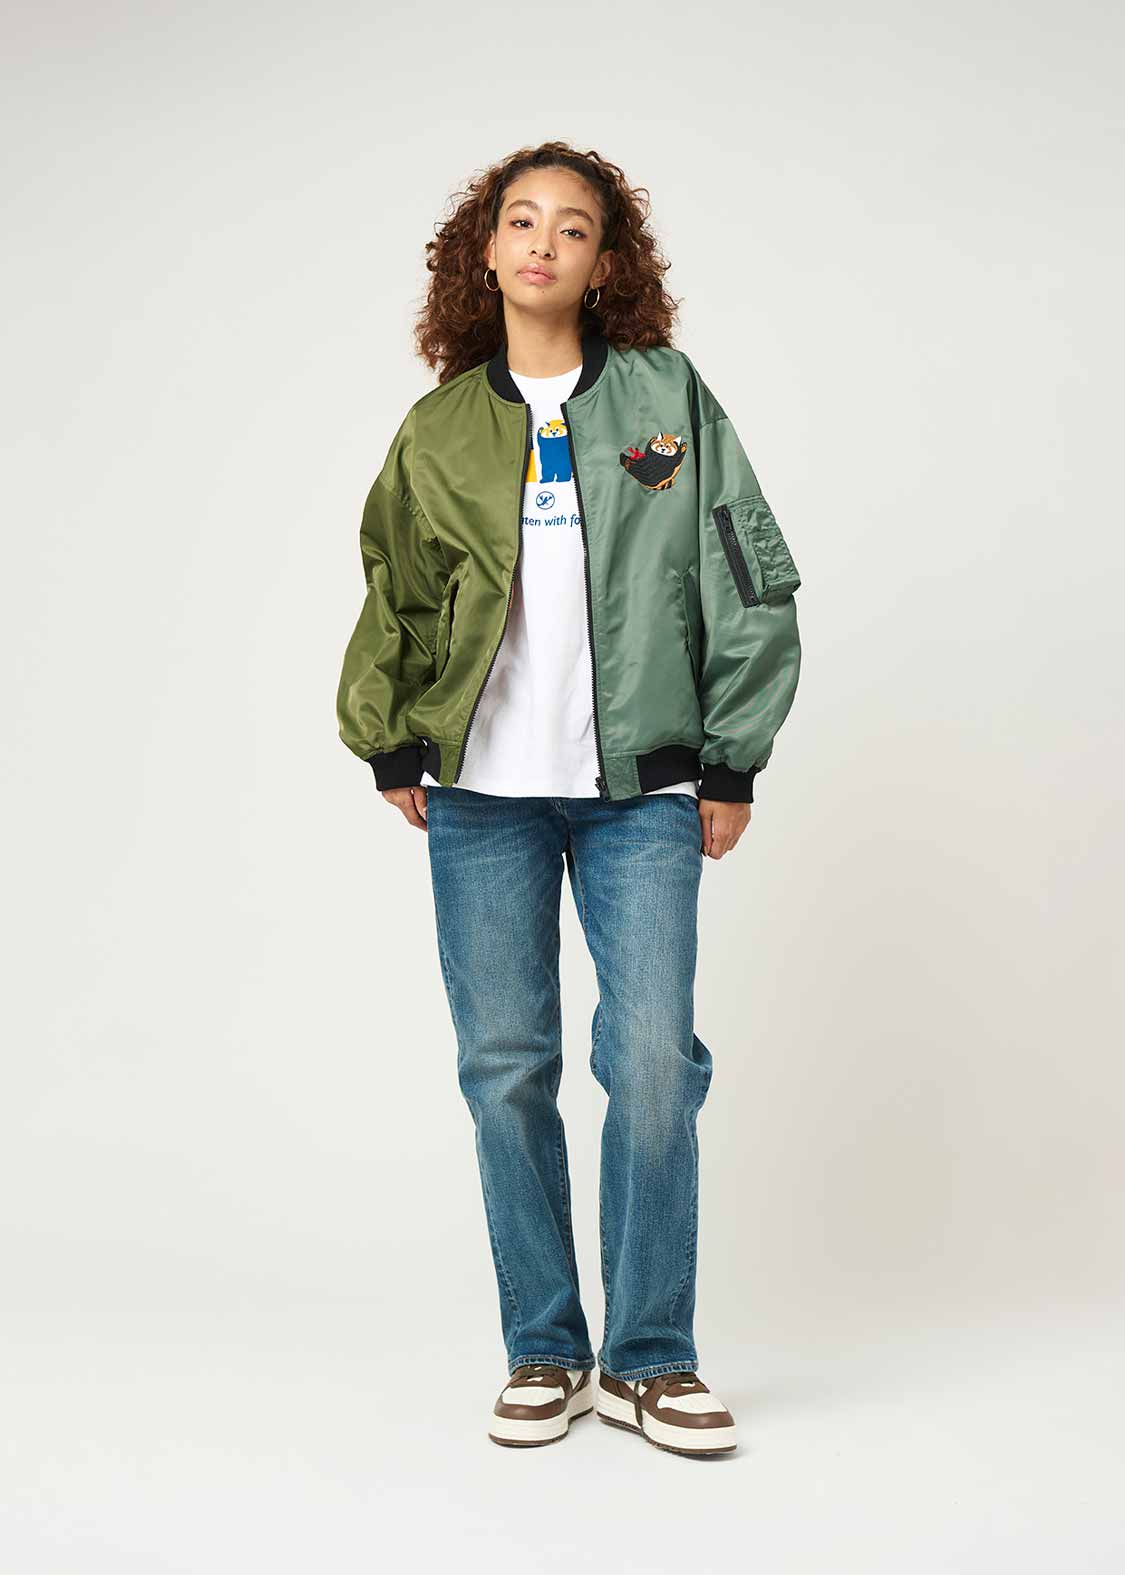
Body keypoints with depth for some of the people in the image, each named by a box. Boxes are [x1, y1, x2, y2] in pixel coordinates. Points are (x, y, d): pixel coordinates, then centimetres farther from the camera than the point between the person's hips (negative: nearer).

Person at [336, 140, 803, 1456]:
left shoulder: (668, 397, 5)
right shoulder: (438, 428, 9)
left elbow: (749, 577, 4)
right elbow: (393, 598, 18)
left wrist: (733, 759, 1)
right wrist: (389, 747, 10)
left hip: (642, 789, -1)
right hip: (482, 792, 2)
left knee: (654, 1062, -5)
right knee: (507, 1068, 3)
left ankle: (650, 1360, 10)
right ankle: (543, 1354, 17)